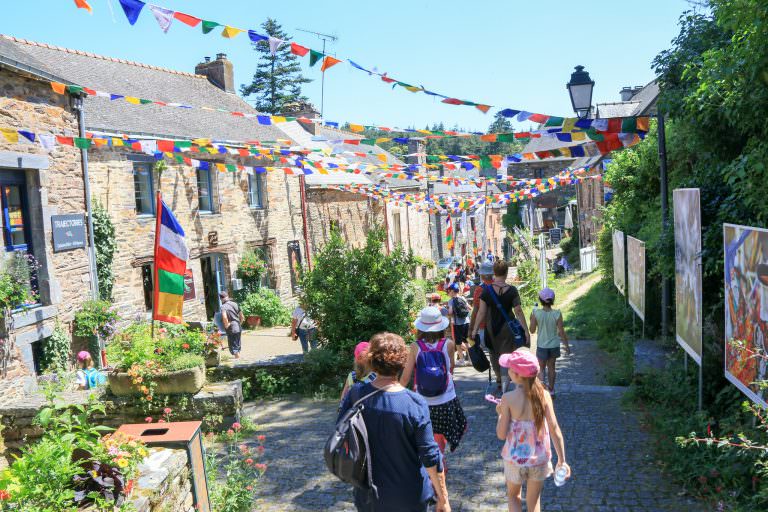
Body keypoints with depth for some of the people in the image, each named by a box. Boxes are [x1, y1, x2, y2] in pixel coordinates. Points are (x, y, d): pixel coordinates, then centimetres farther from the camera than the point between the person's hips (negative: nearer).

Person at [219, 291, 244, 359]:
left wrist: (226, 325, -16)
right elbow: (242, 317, 9)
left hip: (232, 330, -7)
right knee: (237, 346, 20)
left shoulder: (224, 306, -13)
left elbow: (224, 317, -32)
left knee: (233, 348, 2)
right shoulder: (235, 304, 7)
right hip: (238, 328, 7)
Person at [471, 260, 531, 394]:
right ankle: (504, 386, -2)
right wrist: (526, 330, -5)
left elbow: (481, 312, -9)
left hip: (491, 328, 1)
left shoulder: (486, 290, -10)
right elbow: (519, 312, -11)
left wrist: (475, 329, -1)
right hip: (507, 328, -1)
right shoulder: (512, 291, -11)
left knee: (494, 354, 21)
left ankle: (500, 379, 39)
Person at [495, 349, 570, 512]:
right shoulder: (543, 395, -13)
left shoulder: (508, 399, -20)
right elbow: (555, 430, -13)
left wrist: (500, 414, 2)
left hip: (515, 458, -2)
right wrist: (562, 460, -5)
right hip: (539, 459, 2)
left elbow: (501, 434, -15)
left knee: (513, 496, 25)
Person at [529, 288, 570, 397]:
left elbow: (532, 330, -9)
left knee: (542, 369, 12)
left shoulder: (536, 313, -16)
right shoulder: (557, 314, -14)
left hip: (542, 346, -1)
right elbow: (561, 332, -8)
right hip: (554, 345, 2)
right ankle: (551, 391, 30)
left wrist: (532, 318, 6)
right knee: (551, 368, 19)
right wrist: (567, 345, 4)